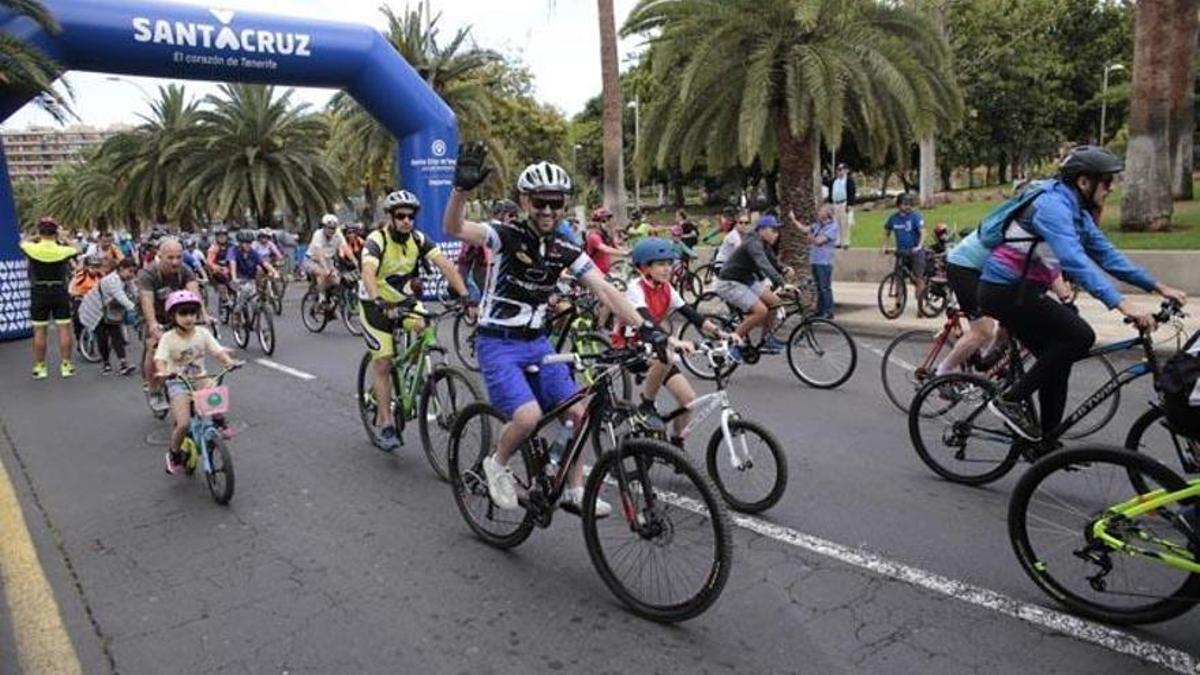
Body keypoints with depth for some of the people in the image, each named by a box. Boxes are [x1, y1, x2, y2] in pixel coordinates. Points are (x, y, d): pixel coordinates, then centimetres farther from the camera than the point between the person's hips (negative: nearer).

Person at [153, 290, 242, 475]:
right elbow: (160, 359, -20)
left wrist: (229, 361, -29)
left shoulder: (202, 333, -2)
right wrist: (162, 372, -42)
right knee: (183, 424, -19)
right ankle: (174, 453, 9)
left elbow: (218, 351, -7)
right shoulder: (168, 338, -9)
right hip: (178, 383, -2)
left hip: (199, 378, 2)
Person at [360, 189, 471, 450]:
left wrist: (465, 295, -37)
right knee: (382, 362, -5)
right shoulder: (376, 240, -23)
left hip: (404, 298, 3)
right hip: (377, 304, -3)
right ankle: (386, 424, 5)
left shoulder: (419, 239, -11)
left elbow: (445, 265, -23)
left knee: (421, 327, -28)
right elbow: (368, 272, -40)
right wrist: (378, 301, -58)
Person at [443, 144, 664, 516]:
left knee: (577, 412, -1)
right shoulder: (506, 236, -14)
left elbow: (605, 290, -7)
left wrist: (645, 327, -18)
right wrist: (462, 188, -50)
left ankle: (574, 491, 17)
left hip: (536, 343, 6)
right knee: (528, 415, -24)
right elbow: (453, 228, -30)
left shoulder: (565, 250, 0)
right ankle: (496, 464, 8)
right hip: (497, 344, -5)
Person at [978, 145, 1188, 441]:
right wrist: (1122, 304, -36)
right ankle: (1010, 401, -8)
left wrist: (1158, 286, 10)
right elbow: (1075, 261, -31)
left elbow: (1106, 254, 15)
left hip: (1017, 291, 10)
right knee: (1079, 336, -16)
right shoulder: (1053, 205, -19)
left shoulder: (1076, 211, 13)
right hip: (1005, 291, -10)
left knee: (1057, 360, 11)